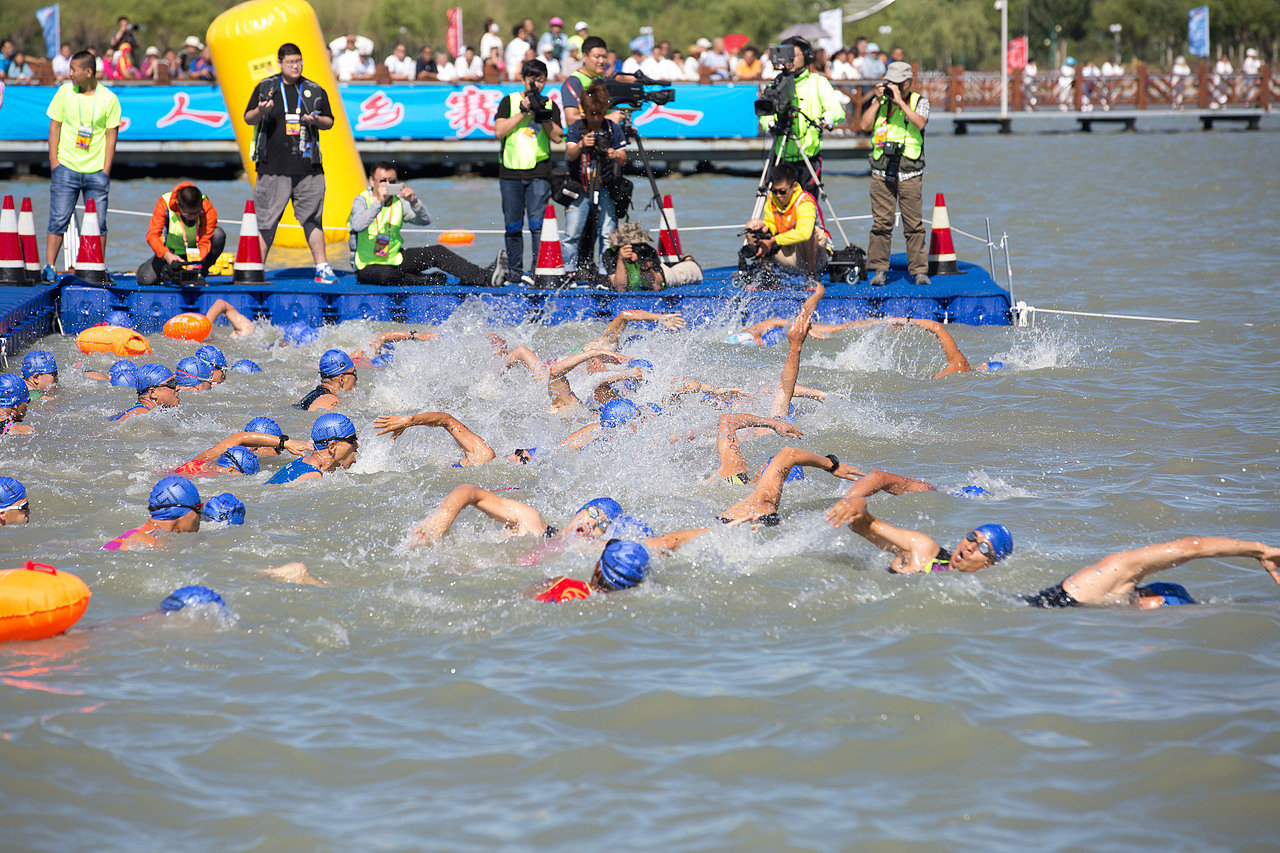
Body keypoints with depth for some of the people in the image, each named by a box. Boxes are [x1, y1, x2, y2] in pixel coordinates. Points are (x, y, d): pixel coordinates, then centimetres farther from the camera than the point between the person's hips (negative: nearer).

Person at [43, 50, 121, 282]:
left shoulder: (108, 98, -1)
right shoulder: (64, 92, 2)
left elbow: (111, 135, 2)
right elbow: (54, 126, 6)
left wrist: (106, 170, -3)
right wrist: (54, 161, -1)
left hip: (96, 171, 0)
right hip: (66, 167, 0)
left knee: (98, 223, 1)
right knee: (58, 219, -4)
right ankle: (49, 267, -2)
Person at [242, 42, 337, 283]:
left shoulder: (315, 91, 11)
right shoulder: (265, 87, 8)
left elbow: (329, 121, 16)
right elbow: (248, 118, 9)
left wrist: (316, 120, -6)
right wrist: (261, 111, -12)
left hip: (307, 168, 1)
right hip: (273, 168, -1)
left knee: (313, 219, 3)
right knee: (265, 220, -1)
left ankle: (322, 268, 8)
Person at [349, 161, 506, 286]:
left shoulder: (398, 202, 3)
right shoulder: (361, 200, -12)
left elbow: (425, 220, -7)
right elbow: (358, 226, -32)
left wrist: (414, 202, -25)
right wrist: (378, 202, -38)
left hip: (394, 259, 5)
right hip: (368, 266, -5)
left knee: (438, 252, -10)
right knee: (388, 275, -40)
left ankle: (485, 277, -20)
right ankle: (434, 283, -32)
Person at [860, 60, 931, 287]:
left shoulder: (919, 101, 7)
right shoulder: (879, 101, 13)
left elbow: (920, 123, -12)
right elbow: (865, 124, 0)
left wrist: (900, 101, -14)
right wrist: (878, 100, -5)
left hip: (910, 173, -1)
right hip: (881, 172, 1)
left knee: (914, 224, -2)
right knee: (881, 223, -2)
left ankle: (919, 271, 2)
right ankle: (879, 270, 3)